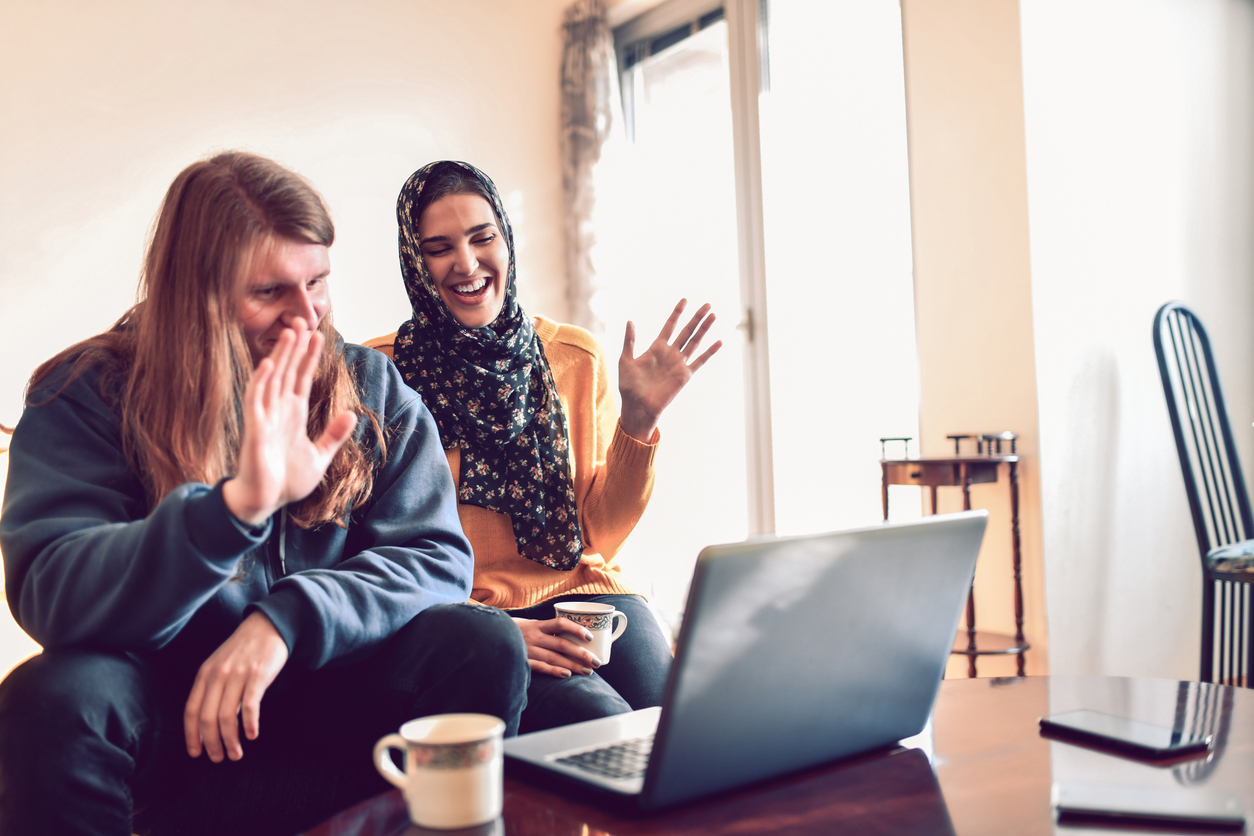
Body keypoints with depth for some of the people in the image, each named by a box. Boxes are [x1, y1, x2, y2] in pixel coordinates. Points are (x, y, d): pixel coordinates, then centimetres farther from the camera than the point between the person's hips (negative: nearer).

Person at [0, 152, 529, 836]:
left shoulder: (372, 390, 0)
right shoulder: (86, 396, -7)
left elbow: (438, 555, -7)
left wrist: (286, 619, -24)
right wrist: (237, 506, -36)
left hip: (327, 691, 2)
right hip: (169, 714, -2)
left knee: (484, 646, -23)